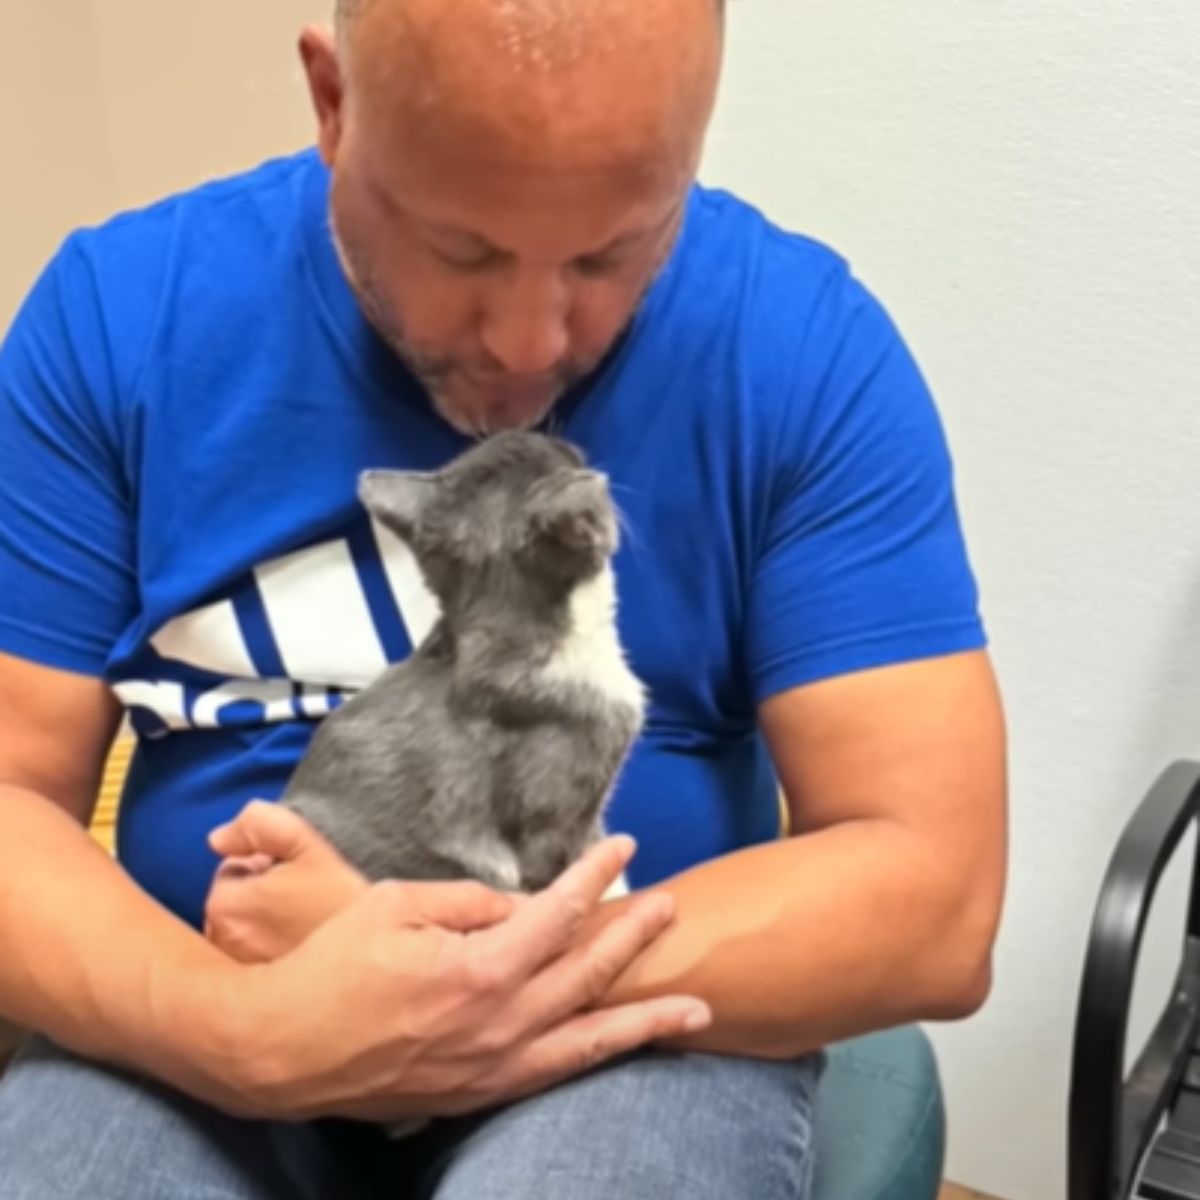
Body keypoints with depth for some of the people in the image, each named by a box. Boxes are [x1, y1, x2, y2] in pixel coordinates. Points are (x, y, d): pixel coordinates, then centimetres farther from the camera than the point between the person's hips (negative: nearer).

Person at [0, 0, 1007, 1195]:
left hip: (646, 1031, 0)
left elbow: (930, 891, -14)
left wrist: (499, 980, -23)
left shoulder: (806, 346, -11)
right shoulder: (119, 309, -7)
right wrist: (244, 1027, -25)